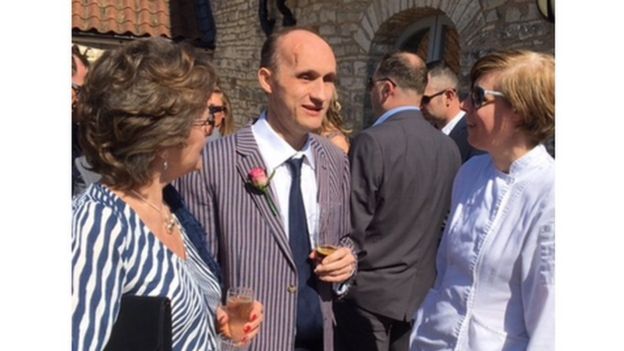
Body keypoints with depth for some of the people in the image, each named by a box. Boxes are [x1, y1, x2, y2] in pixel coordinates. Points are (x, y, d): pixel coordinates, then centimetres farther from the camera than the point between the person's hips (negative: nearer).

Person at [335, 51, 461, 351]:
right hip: (421, 291, 6)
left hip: (371, 290, -6)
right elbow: (446, 220, 7)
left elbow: (354, 224, -17)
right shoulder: (449, 147, 0)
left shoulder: (372, 141, -19)